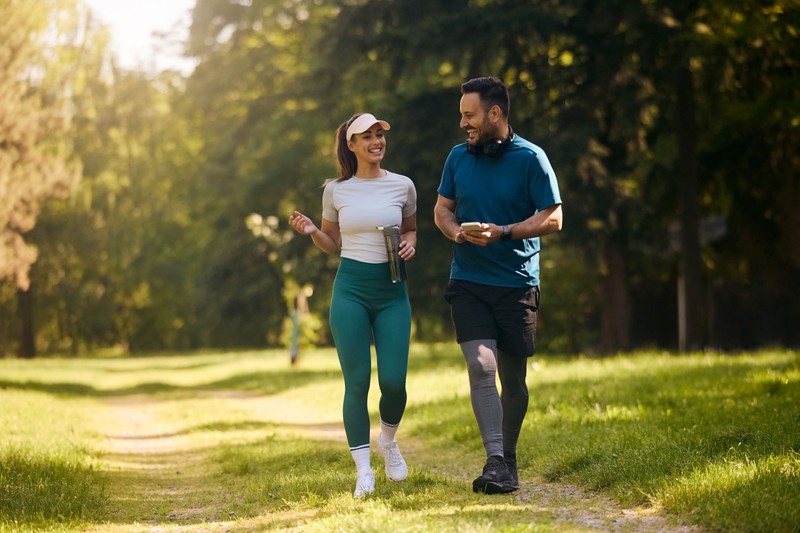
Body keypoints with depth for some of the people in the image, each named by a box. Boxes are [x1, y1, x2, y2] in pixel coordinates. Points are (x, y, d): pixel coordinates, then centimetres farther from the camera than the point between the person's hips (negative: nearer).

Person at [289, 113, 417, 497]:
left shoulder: (402, 186, 4)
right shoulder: (336, 190, 3)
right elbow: (331, 244, 13)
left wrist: (410, 244, -3)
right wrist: (311, 231, -7)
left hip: (392, 290, 1)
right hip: (351, 288, -1)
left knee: (394, 381, -5)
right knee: (357, 381, -3)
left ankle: (388, 440, 28)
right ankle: (363, 471, 7)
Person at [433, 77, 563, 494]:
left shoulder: (530, 158, -5)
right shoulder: (459, 157, 6)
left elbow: (552, 218, -6)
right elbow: (442, 208, 17)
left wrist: (502, 233, -19)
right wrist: (457, 232, -6)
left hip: (517, 283, -1)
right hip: (468, 282, 2)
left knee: (513, 377, 7)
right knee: (481, 366, -15)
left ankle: (508, 458, 24)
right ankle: (495, 462, -17)